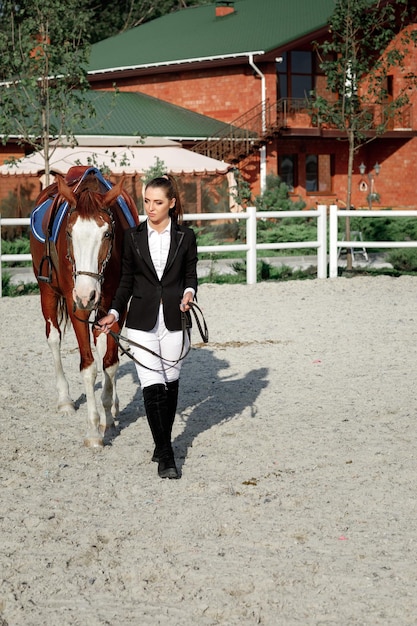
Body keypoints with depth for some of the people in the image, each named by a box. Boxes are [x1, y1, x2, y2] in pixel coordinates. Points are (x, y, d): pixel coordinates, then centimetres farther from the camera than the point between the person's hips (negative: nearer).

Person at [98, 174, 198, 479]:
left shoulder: (186, 237, 0)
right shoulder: (133, 236, 2)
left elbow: (191, 275, 7)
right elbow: (127, 280, 7)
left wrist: (189, 292, -14)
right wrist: (114, 313, -2)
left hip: (174, 319, 0)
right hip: (143, 320, 0)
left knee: (170, 382, 11)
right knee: (152, 385, -8)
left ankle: (163, 442, 28)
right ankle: (165, 456, -5)